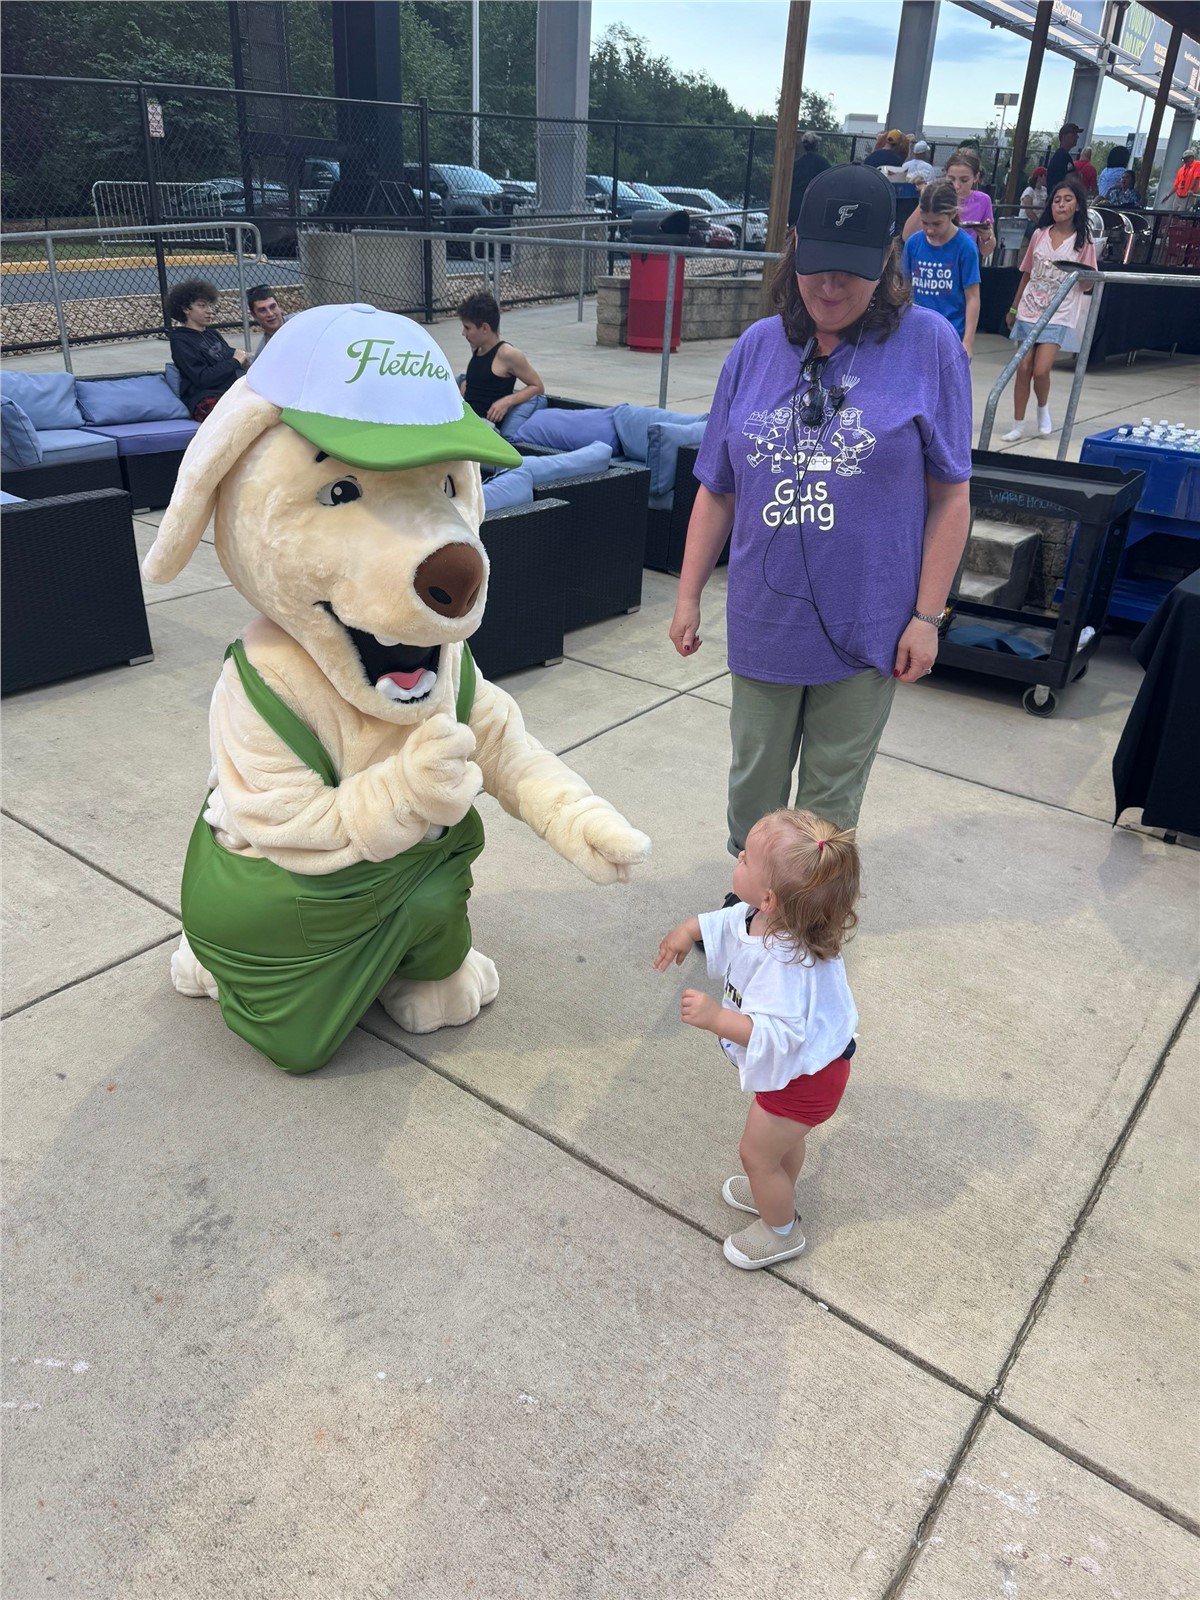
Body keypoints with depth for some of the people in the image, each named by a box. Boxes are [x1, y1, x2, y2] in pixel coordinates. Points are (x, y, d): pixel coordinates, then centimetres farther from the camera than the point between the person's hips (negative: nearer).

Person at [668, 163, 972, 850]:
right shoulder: (758, 347, 3)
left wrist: (927, 616, -8)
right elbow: (717, 490, 7)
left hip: (867, 625, -3)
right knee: (754, 783, 17)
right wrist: (689, 596, 6)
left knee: (831, 797, 11)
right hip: (764, 619, 3)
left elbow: (950, 495, -4)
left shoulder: (928, 344, -5)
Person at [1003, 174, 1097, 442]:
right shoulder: (1039, 234, 6)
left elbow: (1086, 286, -1)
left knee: (1041, 370, -14)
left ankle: (1043, 408, 16)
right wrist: (1014, 308, 17)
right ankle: (1018, 425, 11)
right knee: (1023, 368, 0)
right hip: (1028, 312, 3)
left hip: (1059, 317, -3)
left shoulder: (1083, 240, -2)